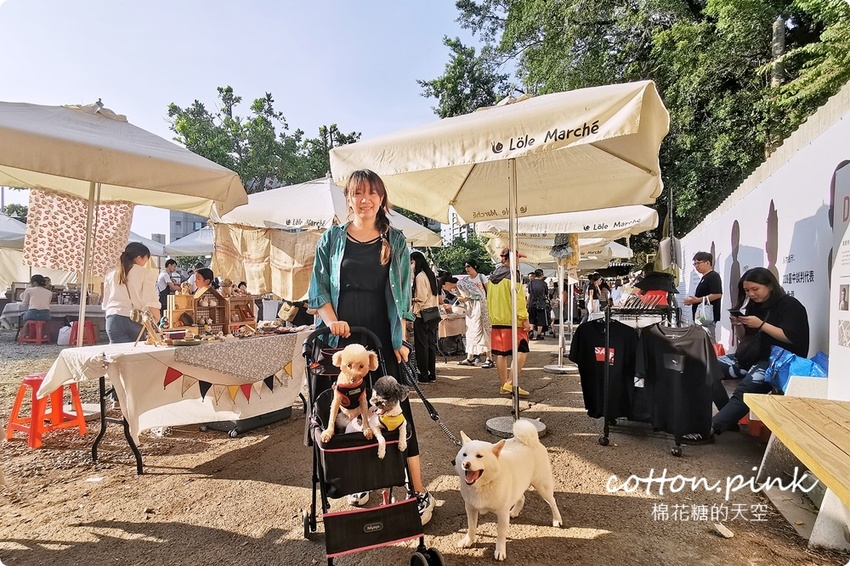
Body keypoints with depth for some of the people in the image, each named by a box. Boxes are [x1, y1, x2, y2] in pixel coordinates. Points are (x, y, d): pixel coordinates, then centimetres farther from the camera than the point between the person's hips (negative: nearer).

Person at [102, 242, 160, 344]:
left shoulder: (110, 274, 14)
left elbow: (106, 303, 18)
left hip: (114, 319, 3)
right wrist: (157, 320, -1)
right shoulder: (146, 273, 1)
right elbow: (151, 302, -5)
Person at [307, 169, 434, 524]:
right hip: (343, 339, 1)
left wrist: (400, 340, -4)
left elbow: (402, 295, 4)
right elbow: (318, 288, 5)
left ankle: (419, 491, 9)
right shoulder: (332, 239, 7)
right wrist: (331, 319, -13)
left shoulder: (395, 241, 6)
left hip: (383, 340, -1)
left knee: (397, 411, -1)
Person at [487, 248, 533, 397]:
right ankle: (510, 383, -10)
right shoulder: (512, 274, -9)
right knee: (521, 351, -2)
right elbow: (518, 298, -15)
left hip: (496, 320, 7)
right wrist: (525, 319, -13)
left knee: (501, 353, 9)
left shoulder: (493, 276, 13)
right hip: (512, 320, -7)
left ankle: (504, 385, 15)